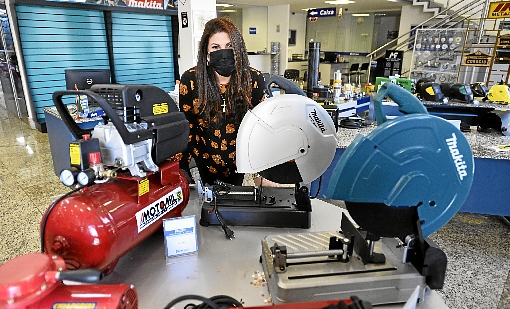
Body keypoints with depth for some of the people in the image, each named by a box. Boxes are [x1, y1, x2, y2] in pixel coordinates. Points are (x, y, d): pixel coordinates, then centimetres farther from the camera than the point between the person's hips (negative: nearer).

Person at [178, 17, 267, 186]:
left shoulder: (254, 79, -15)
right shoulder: (190, 80, -17)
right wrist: (182, 170, -10)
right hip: (206, 158, -1)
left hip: (239, 158, 1)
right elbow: (186, 128, -9)